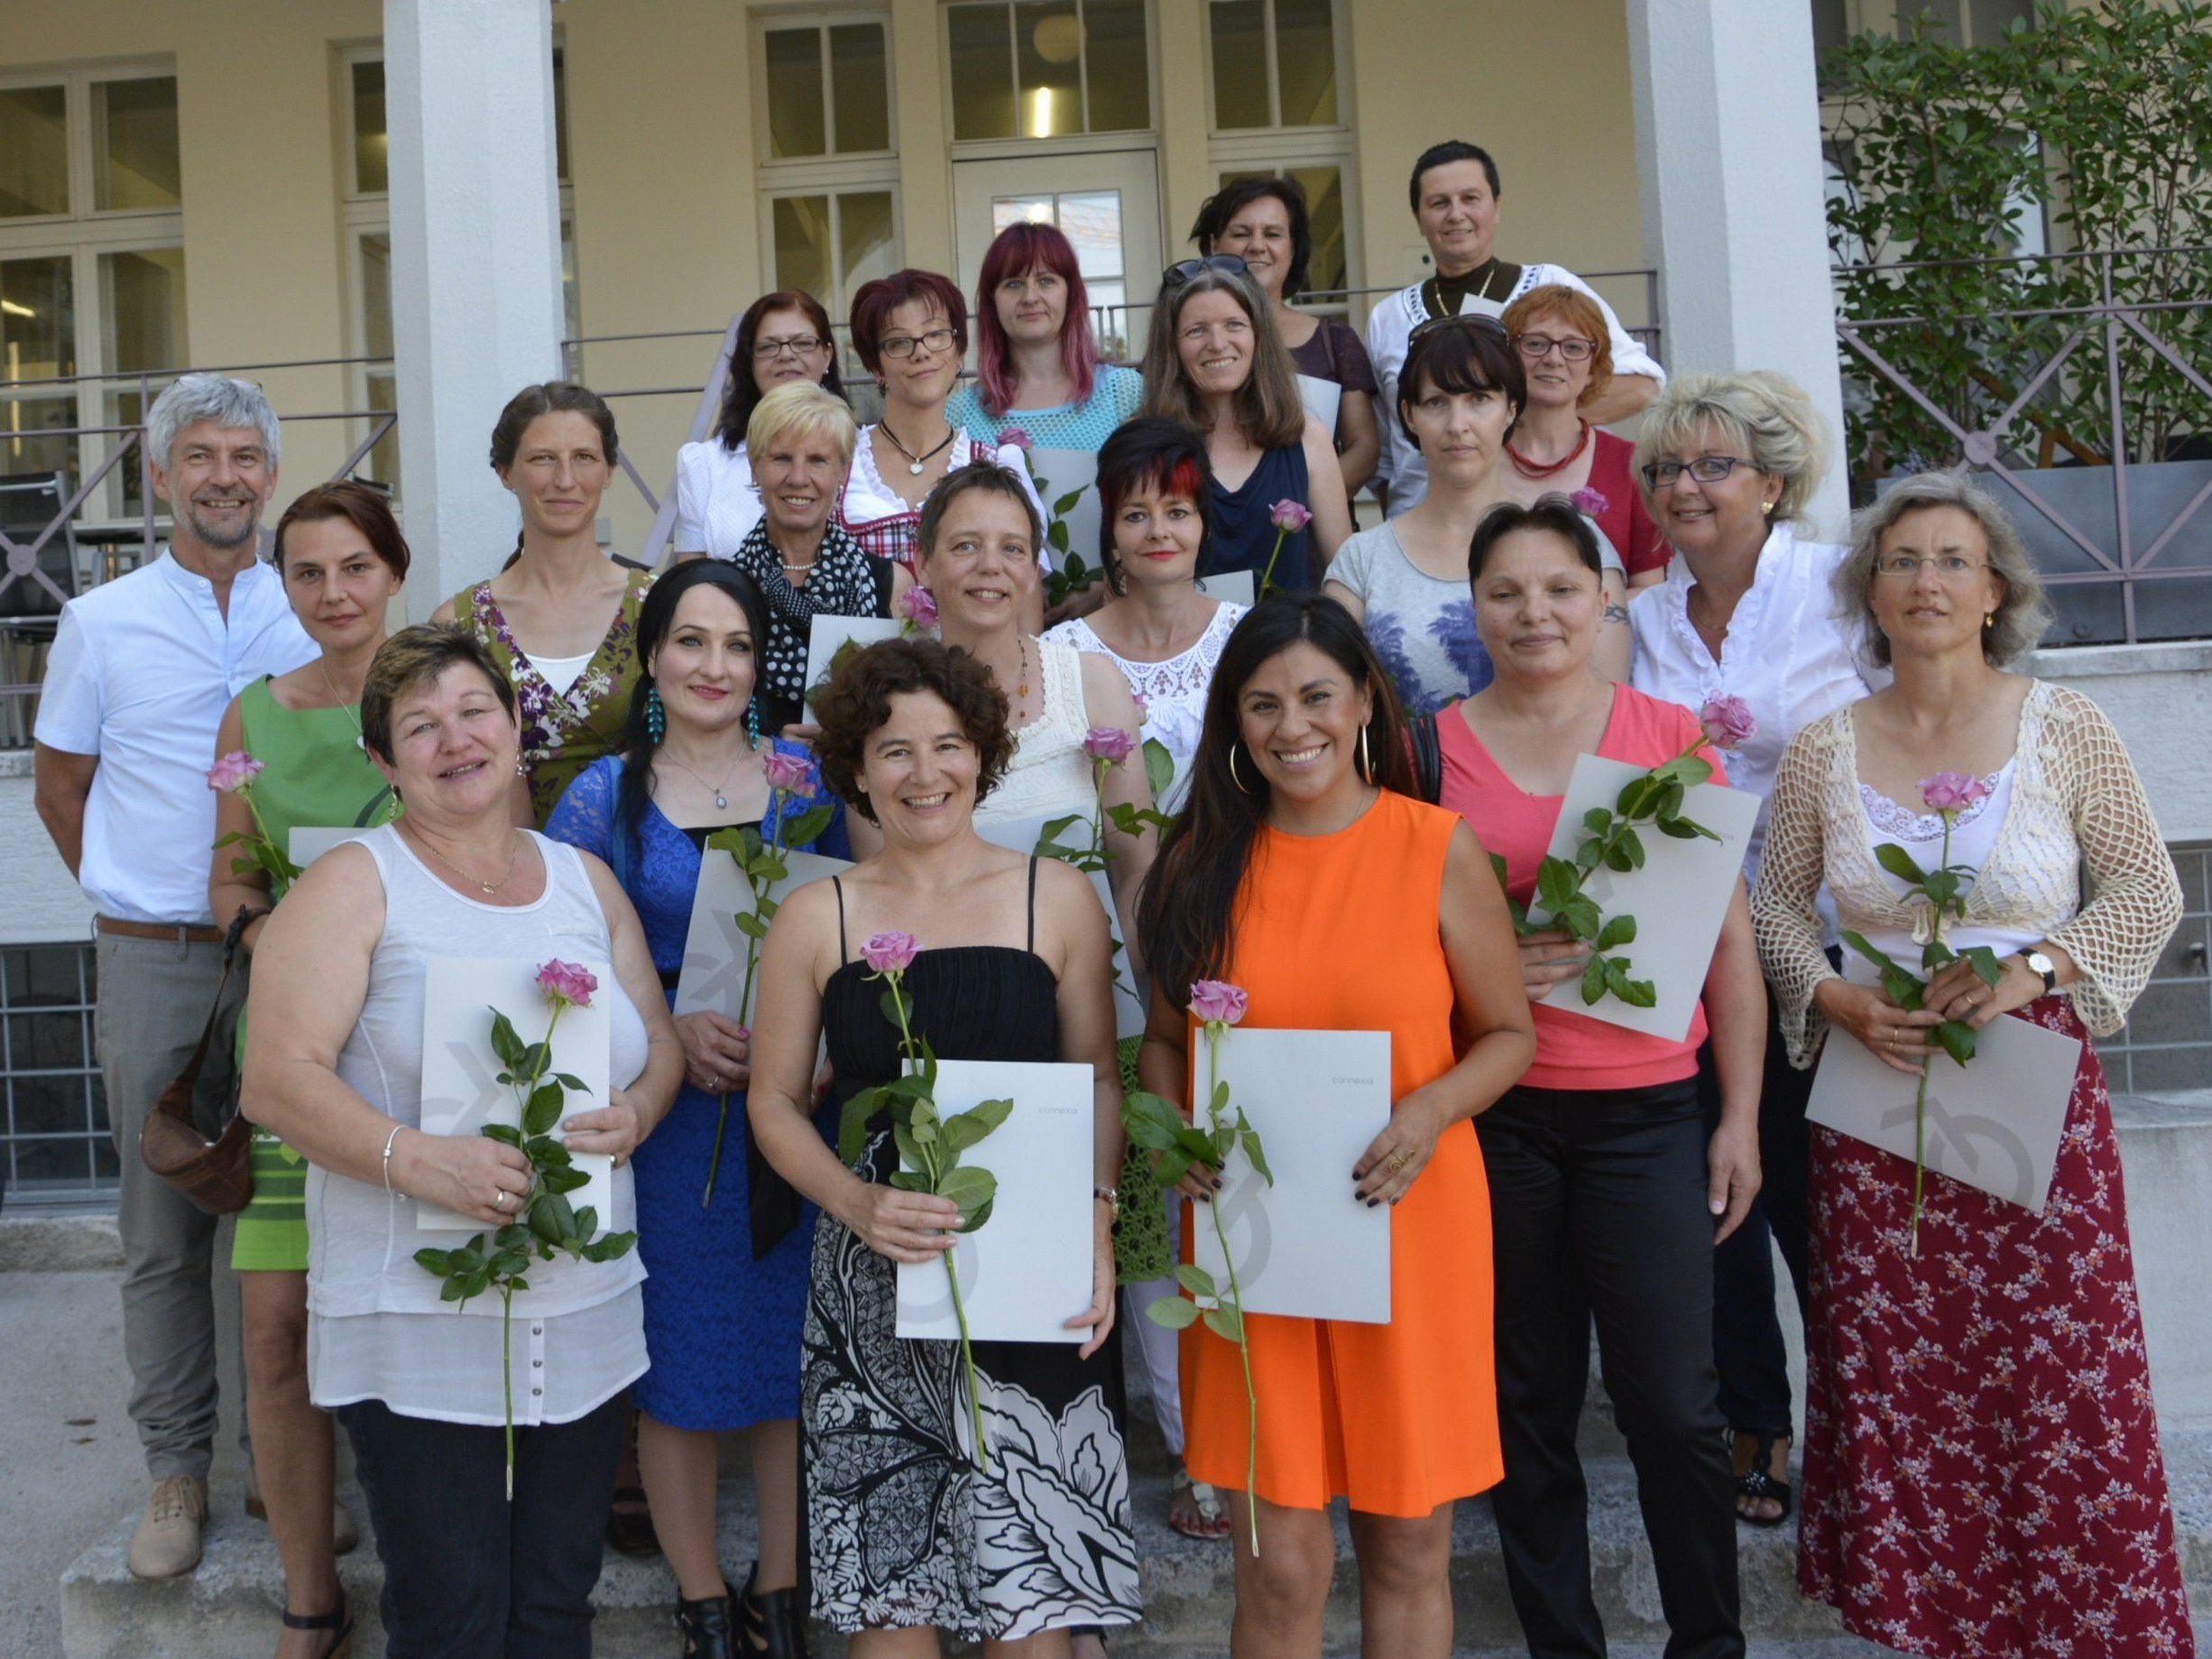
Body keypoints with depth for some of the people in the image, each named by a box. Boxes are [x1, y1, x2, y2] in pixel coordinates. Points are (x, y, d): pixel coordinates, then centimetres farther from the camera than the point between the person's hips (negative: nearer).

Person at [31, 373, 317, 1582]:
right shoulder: (101, 622, 5)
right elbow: (59, 787, 13)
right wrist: (143, 900, 7)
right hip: (155, 963, 0)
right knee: (163, 1228, 5)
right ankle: (177, 1467, 18)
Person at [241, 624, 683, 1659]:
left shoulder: (584, 881, 12)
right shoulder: (352, 886, -3)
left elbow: (660, 1041, 15)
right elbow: (277, 1080, -11)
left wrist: (636, 1114, -8)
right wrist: (414, 1159, -25)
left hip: (584, 1318, 4)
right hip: (416, 1327, -4)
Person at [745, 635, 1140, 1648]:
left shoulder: (1057, 897, 3)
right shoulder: (815, 918, 3)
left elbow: (1098, 1080, 6)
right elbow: (774, 1102, 6)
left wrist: (1096, 1219, -9)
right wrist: (856, 1202, -11)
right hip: (872, 1281, 1)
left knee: (1029, 1598, 2)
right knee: (888, 1591, 8)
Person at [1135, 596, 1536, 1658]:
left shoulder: (1438, 848, -3)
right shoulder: (1201, 862, 3)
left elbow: (1508, 1034, 4)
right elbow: (1164, 1038, 12)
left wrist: (1433, 1111, -14)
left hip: (1409, 1228, -1)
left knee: (1409, 1546, 12)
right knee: (1279, 1567, 4)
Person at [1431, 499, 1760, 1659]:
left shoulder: (1668, 733, 4)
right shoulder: (1434, 749, 2)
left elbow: (1730, 936, 5)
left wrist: (1741, 1118, 3)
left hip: (1645, 1110, 0)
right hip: (1494, 1115, 0)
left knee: (1672, 1402, 3)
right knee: (1529, 1400, 10)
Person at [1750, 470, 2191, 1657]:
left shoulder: (2063, 729, -1)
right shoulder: (1823, 750, 2)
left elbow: (2147, 891, 2)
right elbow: (1775, 906, 10)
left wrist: (2033, 970, -12)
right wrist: (1838, 1001, -7)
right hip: (1876, 1086, 2)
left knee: (2061, 1369, 0)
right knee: (1894, 1372, 6)